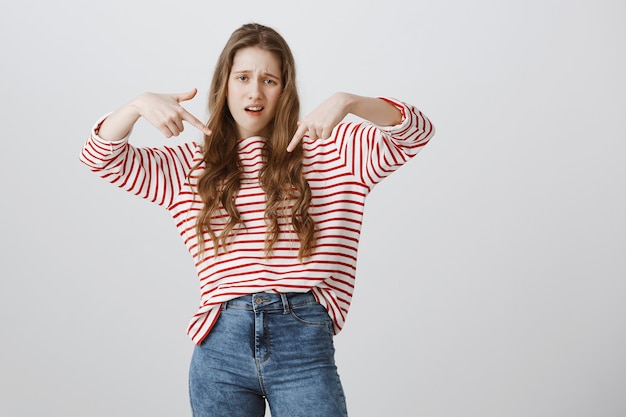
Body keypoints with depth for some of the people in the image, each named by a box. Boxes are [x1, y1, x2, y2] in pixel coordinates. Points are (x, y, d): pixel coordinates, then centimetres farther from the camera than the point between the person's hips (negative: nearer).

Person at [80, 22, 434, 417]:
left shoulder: (327, 149, 7)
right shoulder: (190, 166, 14)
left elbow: (416, 132, -2)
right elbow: (102, 156, 10)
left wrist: (347, 102, -20)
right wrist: (139, 105, -10)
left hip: (305, 341, -2)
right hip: (221, 344, 2)